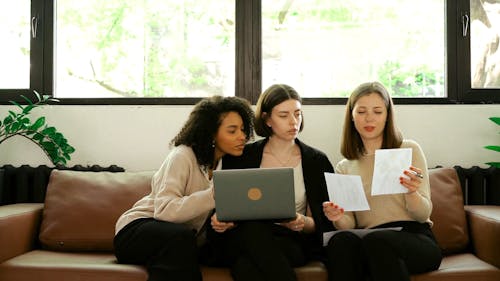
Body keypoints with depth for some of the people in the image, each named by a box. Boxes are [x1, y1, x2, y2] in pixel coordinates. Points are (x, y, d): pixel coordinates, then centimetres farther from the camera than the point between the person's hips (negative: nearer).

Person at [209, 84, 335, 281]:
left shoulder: (317, 161, 10)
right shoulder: (242, 157, 11)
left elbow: (324, 223, 8)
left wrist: (304, 223, -16)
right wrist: (222, 221, -13)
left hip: (292, 242, -1)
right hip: (243, 239, 2)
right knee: (253, 228, -38)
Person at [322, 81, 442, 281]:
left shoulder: (409, 150, 8)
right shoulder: (344, 167, 17)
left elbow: (423, 215, 3)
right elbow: (350, 225, 11)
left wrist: (412, 192, -19)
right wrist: (339, 218, -13)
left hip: (415, 237, -1)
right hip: (368, 240, 2)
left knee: (376, 240, -36)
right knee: (340, 241, -34)